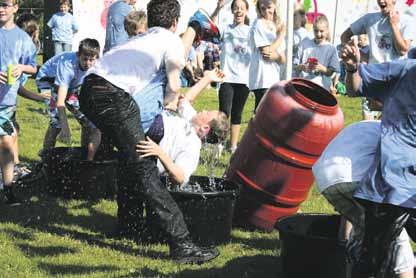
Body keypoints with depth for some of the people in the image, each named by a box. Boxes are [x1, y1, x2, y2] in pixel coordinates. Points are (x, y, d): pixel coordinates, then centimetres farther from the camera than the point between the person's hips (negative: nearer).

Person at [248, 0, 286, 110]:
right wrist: (281, 34, -5)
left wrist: (275, 56, -12)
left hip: (274, 79, 7)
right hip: (262, 80, -7)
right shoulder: (259, 24, -4)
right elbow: (266, 51, -12)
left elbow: (283, 59, 11)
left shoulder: (278, 26, 17)